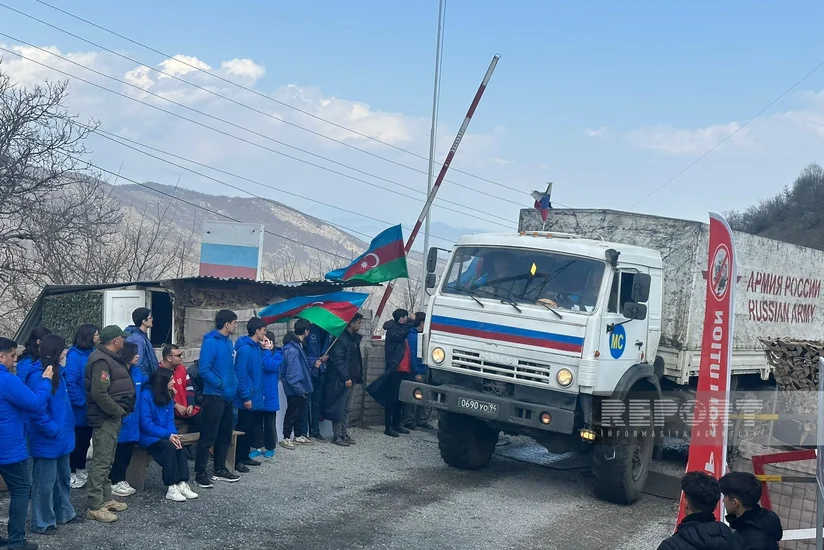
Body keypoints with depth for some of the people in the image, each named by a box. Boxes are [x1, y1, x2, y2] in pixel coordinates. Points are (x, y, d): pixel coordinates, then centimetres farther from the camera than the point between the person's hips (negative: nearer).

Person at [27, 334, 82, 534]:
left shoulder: (56, 372, 10)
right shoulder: (38, 376, -21)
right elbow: (37, 410, -26)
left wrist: (68, 426, 12)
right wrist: (54, 430, -20)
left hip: (61, 438, 10)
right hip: (46, 441, -10)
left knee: (63, 477, 21)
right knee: (45, 482, 2)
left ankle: (64, 513, 35)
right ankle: (42, 523, 14)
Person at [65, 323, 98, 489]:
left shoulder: (91, 353, 7)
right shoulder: (74, 355, -17)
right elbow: (70, 382, -23)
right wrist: (81, 401, -20)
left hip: (89, 408, 7)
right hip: (79, 409, -7)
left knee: (85, 439, 17)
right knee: (76, 440, 3)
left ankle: (81, 469, 30)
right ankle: (70, 473, 15)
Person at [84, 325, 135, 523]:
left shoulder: (110, 358, 14)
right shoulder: (101, 361, -18)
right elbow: (99, 393, -26)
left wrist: (120, 411, 11)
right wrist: (118, 411, -18)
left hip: (112, 417, 11)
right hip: (105, 418, -11)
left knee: (107, 460, 17)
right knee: (101, 461, -8)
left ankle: (106, 499, 26)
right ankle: (95, 507, -6)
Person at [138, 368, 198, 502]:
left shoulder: (167, 396, 7)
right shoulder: (146, 395, -16)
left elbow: (170, 420, 5)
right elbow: (146, 424, -19)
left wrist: (173, 435, -16)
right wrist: (168, 435, -24)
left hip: (164, 436, 7)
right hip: (147, 436, -7)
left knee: (180, 446, -22)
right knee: (169, 447, -30)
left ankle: (182, 484, -24)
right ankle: (171, 488, -28)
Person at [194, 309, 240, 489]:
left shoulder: (228, 342, 11)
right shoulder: (211, 342, -15)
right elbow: (204, 370, -21)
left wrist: (233, 385, 7)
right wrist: (221, 384, -16)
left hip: (227, 396, 9)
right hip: (214, 396, -9)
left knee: (225, 435, 16)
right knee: (208, 436, -4)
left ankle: (220, 470, 26)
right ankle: (200, 473, 3)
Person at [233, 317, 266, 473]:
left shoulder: (257, 348, 11)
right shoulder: (245, 349, -19)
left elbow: (263, 368, 14)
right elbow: (240, 374, -22)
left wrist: (266, 350, 8)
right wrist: (246, 397, -22)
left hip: (256, 397, 9)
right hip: (247, 398, -9)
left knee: (251, 429, 16)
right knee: (243, 429, -2)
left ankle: (245, 456, 26)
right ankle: (237, 460, 6)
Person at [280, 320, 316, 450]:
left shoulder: (297, 345, 8)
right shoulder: (292, 350, -25)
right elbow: (292, 373, -25)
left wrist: (313, 365, 19)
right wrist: (301, 390, -22)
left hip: (300, 388, 10)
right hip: (294, 390, -10)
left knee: (301, 412, 19)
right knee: (292, 413, 1)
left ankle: (299, 435, 30)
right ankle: (286, 438, 12)